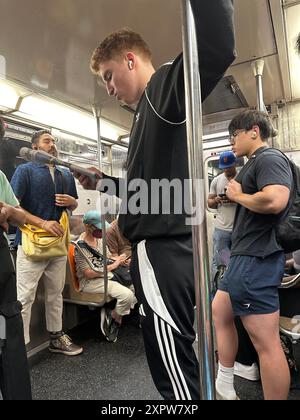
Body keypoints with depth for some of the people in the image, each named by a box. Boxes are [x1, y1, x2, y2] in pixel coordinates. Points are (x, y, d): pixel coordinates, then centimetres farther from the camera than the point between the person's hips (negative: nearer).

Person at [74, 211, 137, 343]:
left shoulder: (99, 239, 7)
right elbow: (88, 273, -21)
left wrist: (119, 259, -5)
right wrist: (112, 266, -20)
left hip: (107, 276, 8)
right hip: (90, 282, -8)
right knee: (127, 295, -26)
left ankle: (113, 315, 4)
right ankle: (114, 321, 2)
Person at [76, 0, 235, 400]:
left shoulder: (164, 85, -6)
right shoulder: (150, 111, 23)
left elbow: (217, 48, -28)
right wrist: (105, 182, 21)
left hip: (163, 250, -10)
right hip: (162, 246, 10)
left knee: (174, 367, 3)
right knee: (174, 358, 24)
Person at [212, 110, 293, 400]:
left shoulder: (269, 158, -10)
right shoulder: (255, 164, 20)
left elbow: (275, 201, -29)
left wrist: (238, 195, -13)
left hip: (257, 259, -11)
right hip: (246, 257, 11)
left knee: (265, 343, -1)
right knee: (219, 312, 21)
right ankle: (224, 387, 36)